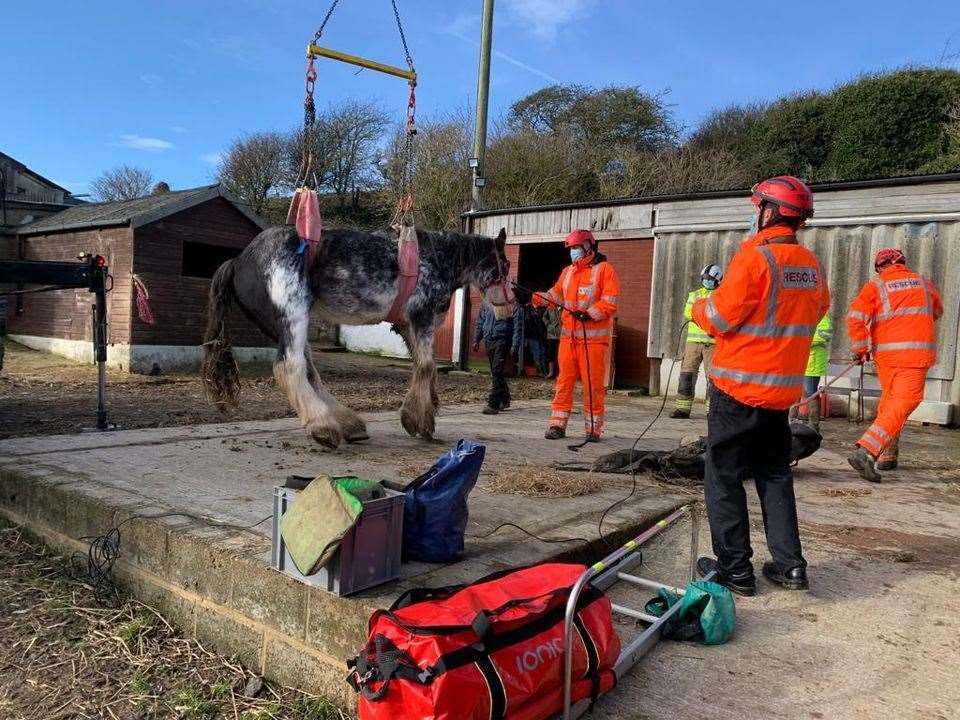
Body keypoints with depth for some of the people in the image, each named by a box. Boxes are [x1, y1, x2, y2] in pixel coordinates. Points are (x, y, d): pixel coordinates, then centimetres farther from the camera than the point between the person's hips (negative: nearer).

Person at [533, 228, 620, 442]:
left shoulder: (604, 269, -1)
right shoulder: (568, 271, 17)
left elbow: (610, 301, -9)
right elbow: (556, 295, 14)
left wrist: (589, 314, -20)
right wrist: (533, 297, -1)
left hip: (594, 337, -5)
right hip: (569, 335, 5)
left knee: (593, 383, 0)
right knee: (564, 380, 5)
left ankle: (594, 428, 9)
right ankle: (558, 425, 10)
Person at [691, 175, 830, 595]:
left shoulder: (755, 256, -16)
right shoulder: (813, 266, 5)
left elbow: (718, 318, -16)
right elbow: (816, 314, 15)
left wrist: (699, 307, 5)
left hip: (740, 389, -7)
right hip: (784, 390, 7)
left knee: (724, 477, 4)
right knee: (775, 475, 18)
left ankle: (734, 569, 9)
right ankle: (789, 565, 20)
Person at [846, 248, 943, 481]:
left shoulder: (875, 285, 4)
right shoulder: (924, 283, 12)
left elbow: (855, 317, -9)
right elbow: (937, 312, 29)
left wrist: (860, 349, 0)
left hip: (885, 353, 2)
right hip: (917, 352, -2)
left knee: (889, 400, 18)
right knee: (902, 404, -8)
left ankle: (887, 456, 24)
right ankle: (865, 451, -24)